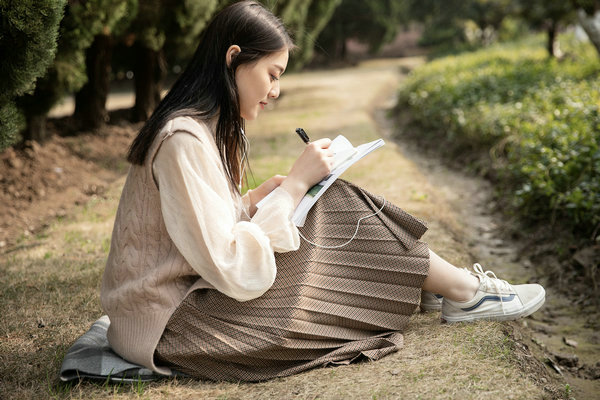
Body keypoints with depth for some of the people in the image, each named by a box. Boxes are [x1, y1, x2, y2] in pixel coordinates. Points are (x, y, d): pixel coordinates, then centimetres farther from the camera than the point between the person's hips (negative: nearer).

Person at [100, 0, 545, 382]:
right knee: (338, 217, -8)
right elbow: (236, 272, -26)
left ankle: (433, 282, 14)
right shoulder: (184, 140, -24)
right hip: (167, 324, -9)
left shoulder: (206, 126, 7)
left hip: (190, 290, 9)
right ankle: (463, 292, 8)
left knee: (333, 207, 1)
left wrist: (263, 195, -2)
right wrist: (295, 185, -19)